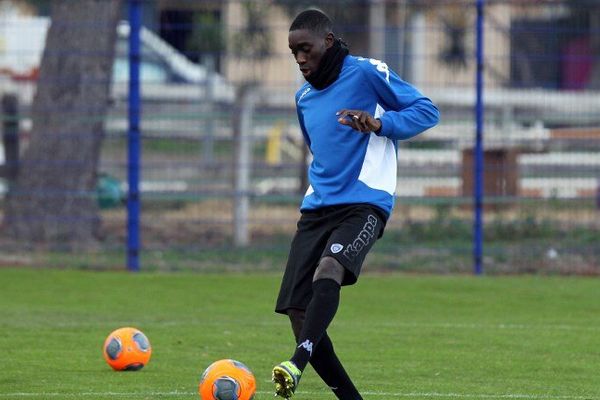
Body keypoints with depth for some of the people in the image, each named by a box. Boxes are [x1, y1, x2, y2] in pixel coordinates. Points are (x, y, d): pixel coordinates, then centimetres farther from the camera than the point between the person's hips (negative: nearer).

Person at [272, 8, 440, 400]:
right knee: (297, 311, -7)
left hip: (364, 203, -7)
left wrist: (380, 123, -18)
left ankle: (297, 365, -53)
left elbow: (427, 110, -4)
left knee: (327, 270, -35)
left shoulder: (366, 73, -2)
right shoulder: (304, 97, 19)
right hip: (317, 207, 7)